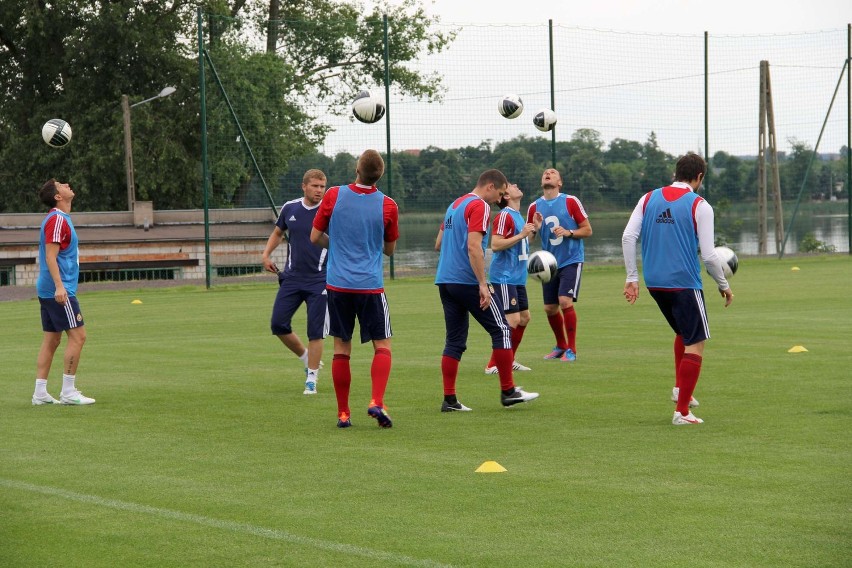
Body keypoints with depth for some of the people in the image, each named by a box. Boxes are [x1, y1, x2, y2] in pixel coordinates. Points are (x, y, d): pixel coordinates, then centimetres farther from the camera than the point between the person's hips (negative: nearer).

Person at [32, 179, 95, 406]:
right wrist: (59, 286, -27)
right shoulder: (57, 219, -13)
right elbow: (51, 255, -20)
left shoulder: (60, 218, 17)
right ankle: (68, 392, -6)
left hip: (49, 291, 10)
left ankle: (40, 393, 9)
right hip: (59, 291, -10)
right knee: (77, 336, -8)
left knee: (52, 340, 9)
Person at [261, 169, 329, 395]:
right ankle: (307, 359, 23)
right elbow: (278, 233, 20)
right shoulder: (290, 208, 4)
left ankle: (311, 379, 7)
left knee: (315, 332, -4)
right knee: (278, 324, 0)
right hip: (292, 278, 4)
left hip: (319, 280, -4)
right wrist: (266, 254, 5)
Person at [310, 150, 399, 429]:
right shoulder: (387, 205, -4)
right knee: (382, 346, 6)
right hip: (371, 285, -1)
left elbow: (315, 237, 5)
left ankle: (343, 414, 9)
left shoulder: (334, 195, -3)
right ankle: (377, 403, -13)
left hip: (338, 284, 1)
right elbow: (389, 248, 9)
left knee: (341, 349, 8)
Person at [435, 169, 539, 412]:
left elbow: (440, 243, 25)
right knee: (502, 330, 2)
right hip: (468, 281, -9)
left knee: (454, 340, 8)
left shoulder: (454, 205, 19)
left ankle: (449, 399, 3)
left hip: (445, 281, 9)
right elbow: (473, 247, -20)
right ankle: (508, 392, 4)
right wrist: (483, 285, -21)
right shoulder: (479, 206, -9)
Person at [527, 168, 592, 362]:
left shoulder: (570, 201, -4)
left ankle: (571, 349, -6)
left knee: (565, 301, -17)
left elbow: (587, 230, -1)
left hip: (571, 261, -4)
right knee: (550, 308, 6)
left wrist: (568, 232, -18)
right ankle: (561, 346, 28)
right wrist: (535, 228, -10)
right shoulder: (534, 207, 5)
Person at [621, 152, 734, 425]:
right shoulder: (699, 206, -6)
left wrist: (632, 277, 5)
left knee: (683, 333, 27)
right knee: (695, 344, 1)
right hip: (684, 283, -6)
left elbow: (628, 237, 0)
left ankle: (680, 388, 19)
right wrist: (724, 286, 6)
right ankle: (682, 411, -3)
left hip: (654, 282, 6)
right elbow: (708, 255, -8)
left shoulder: (649, 199, 7)